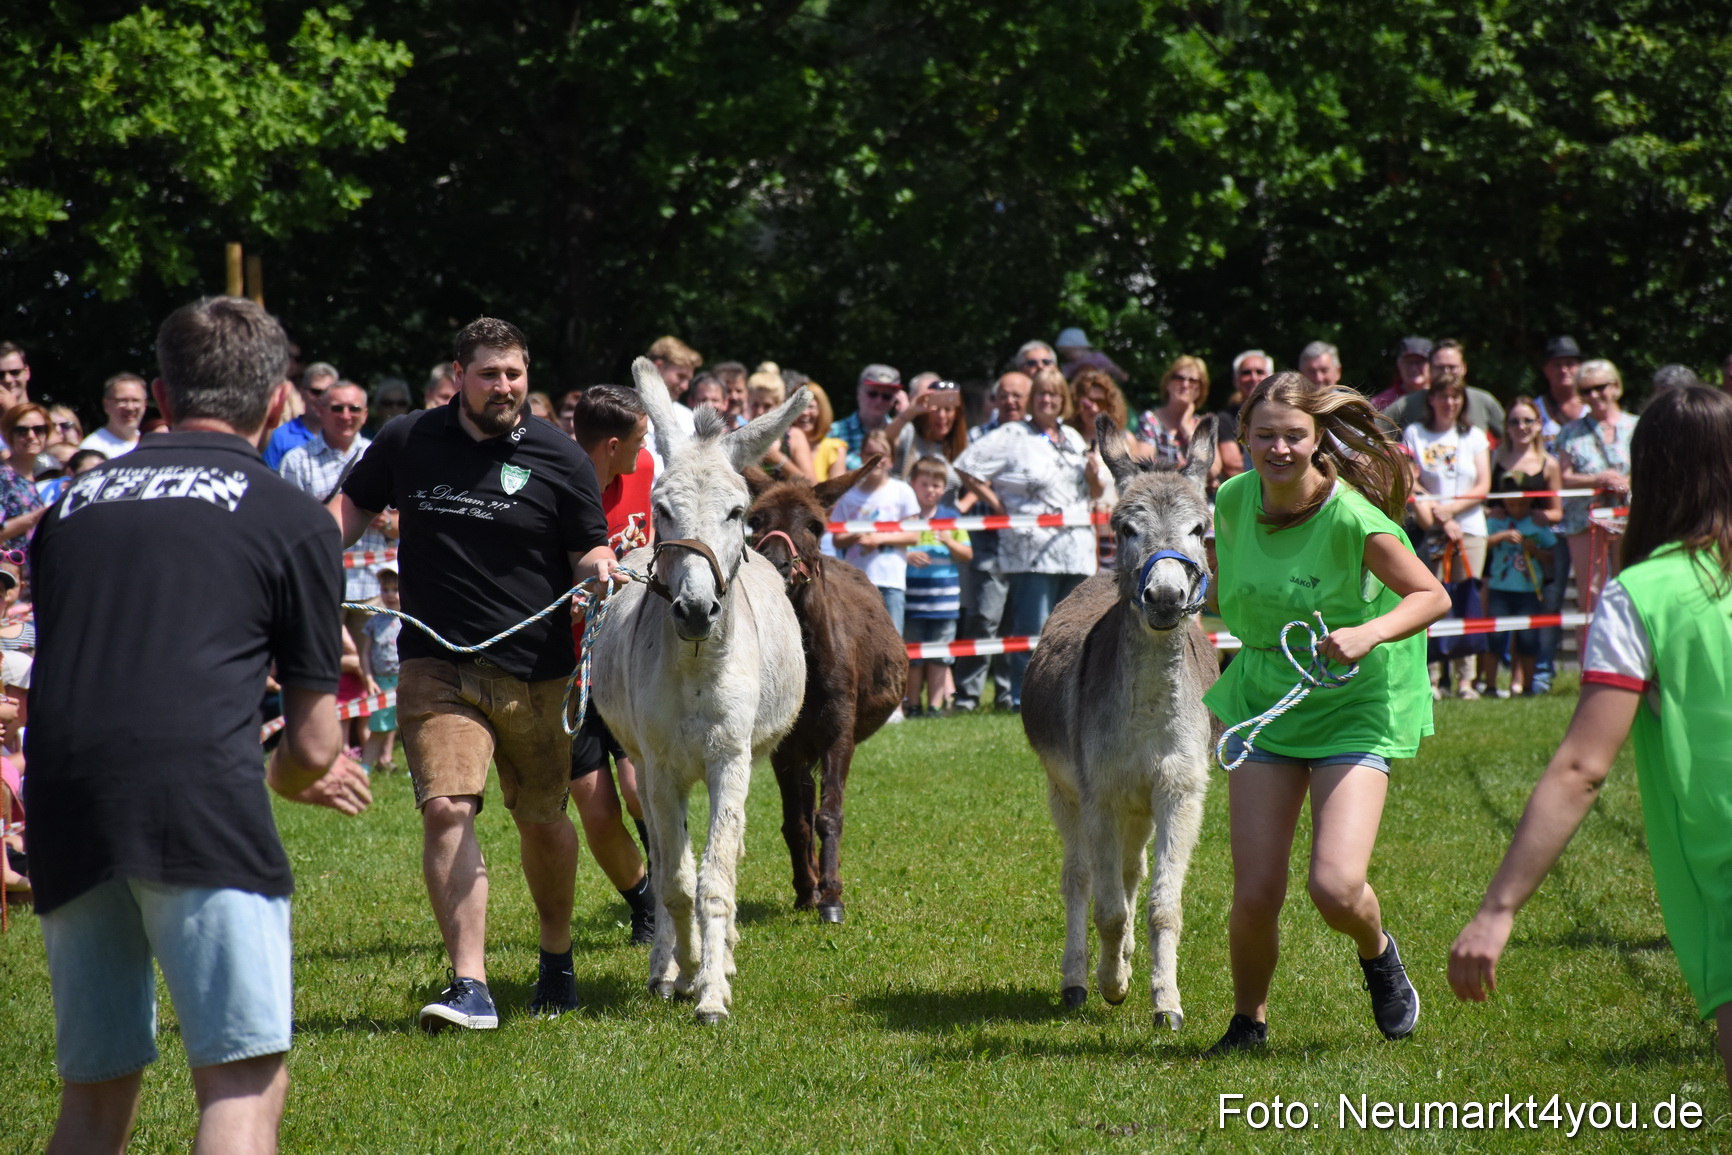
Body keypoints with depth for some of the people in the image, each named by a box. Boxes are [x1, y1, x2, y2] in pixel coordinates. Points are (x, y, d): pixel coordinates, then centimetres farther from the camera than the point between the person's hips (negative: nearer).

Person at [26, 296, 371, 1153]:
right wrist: (290, 775, 38)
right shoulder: (292, 518, 11)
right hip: (201, 798, -5)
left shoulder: (74, 501, 23)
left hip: (62, 805, 5)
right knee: (245, 1084, -5)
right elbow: (314, 744, 12)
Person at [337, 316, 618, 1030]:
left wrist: (598, 571, -19)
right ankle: (470, 989, -19)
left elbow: (589, 550, 4)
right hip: (436, 667, 0)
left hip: (536, 671, 0)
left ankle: (557, 958, 38)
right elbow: (356, 504, 18)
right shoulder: (407, 443, 4)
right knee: (445, 810, -17)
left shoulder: (559, 457, -1)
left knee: (541, 820, 12)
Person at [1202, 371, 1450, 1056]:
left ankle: (1377, 952, 20)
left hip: (1355, 709, -4)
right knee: (1256, 895, -5)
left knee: (1336, 889, -17)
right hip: (1262, 703, 4)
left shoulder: (1352, 519, -21)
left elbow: (1431, 596, -14)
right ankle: (1249, 1021, 22)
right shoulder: (1234, 501, -5)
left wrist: (1367, 634, -32)